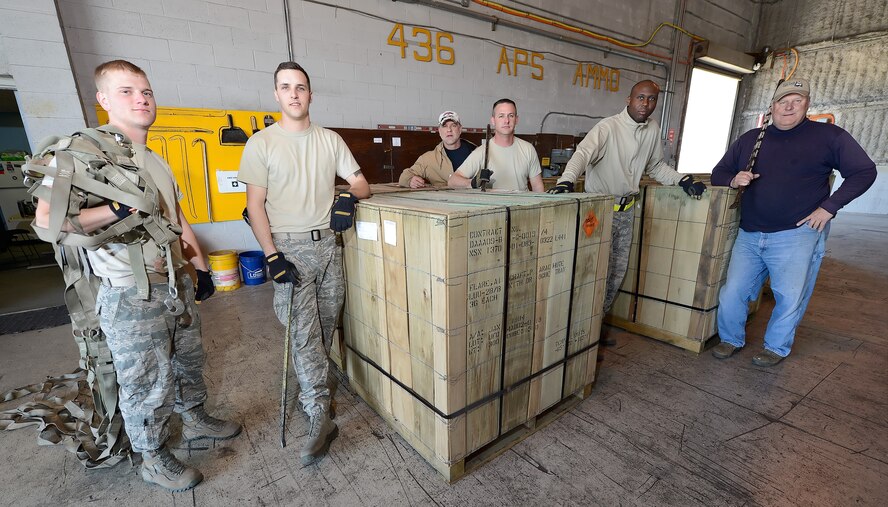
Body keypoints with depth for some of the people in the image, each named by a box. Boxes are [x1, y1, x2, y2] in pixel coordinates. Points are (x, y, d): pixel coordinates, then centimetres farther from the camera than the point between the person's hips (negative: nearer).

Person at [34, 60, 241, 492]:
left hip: (178, 284, 7)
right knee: (147, 386, 7)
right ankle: (153, 458, 29)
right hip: (130, 296, -7)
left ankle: (195, 419, 44)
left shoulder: (157, 161, 13)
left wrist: (201, 266, 14)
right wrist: (120, 209, -23)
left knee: (188, 364, 22)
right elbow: (47, 220, -20)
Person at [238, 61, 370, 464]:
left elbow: (360, 183, 11)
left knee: (325, 326, 10)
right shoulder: (262, 143, 1)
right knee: (303, 332, -6)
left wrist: (349, 197, -14)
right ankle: (320, 418, 1)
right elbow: (255, 204, -4)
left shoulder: (330, 140, 11)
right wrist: (272, 256, -12)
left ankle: (311, 391, 32)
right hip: (289, 248, -3)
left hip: (327, 243, 4)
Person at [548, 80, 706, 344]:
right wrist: (566, 180, -46)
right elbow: (583, 153, -28)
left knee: (618, 271, 13)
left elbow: (656, 166, 20)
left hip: (627, 208, 7)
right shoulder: (608, 127, -13)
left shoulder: (653, 129, 9)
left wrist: (683, 180, 9)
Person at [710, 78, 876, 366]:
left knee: (790, 298, 1)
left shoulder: (828, 136, 4)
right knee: (732, 293, 1)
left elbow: (864, 171, 5)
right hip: (750, 235, 3)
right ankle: (731, 339, 22)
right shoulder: (750, 139, 12)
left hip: (797, 235, -2)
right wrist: (734, 180, -7)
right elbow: (719, 173, 16)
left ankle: (776, 348, 22)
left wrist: (829, 207, -6)